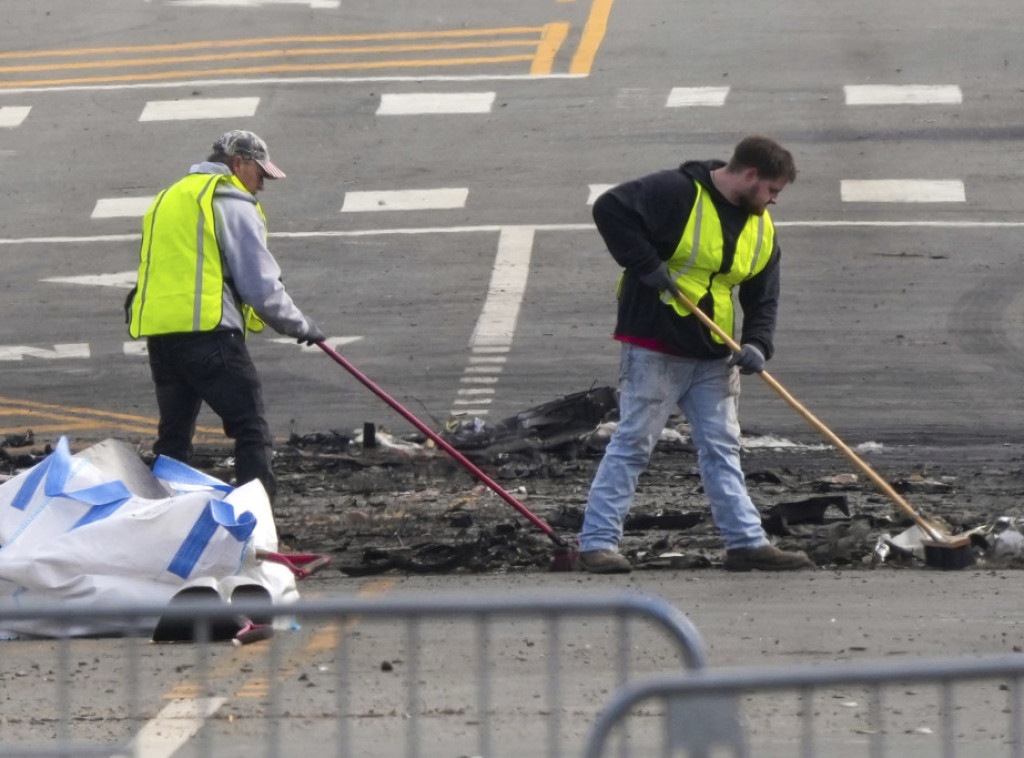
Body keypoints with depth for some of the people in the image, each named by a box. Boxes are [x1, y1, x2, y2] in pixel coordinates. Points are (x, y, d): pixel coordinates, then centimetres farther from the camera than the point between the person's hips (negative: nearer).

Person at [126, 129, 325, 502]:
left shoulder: (168, 198, 25)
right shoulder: (232, 203, -1)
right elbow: (261, 286, -4)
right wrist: (301, 326, 9)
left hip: (157, 332, 8)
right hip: (208, 332, -8)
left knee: (174, 436, 16)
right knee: (252, 432, -5)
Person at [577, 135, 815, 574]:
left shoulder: (761, 230, 10)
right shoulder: (677, 193, -13)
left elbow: (763, 298, 13)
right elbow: (610, 210, -19)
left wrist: (757, 344, -6)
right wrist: (646, 265, -21)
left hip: (714, 357, 7)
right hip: (655, 348, -7)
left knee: (722, 448, 8)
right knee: (633, 443, -6)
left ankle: (746, 542, 9)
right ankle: (597, 542, -3)